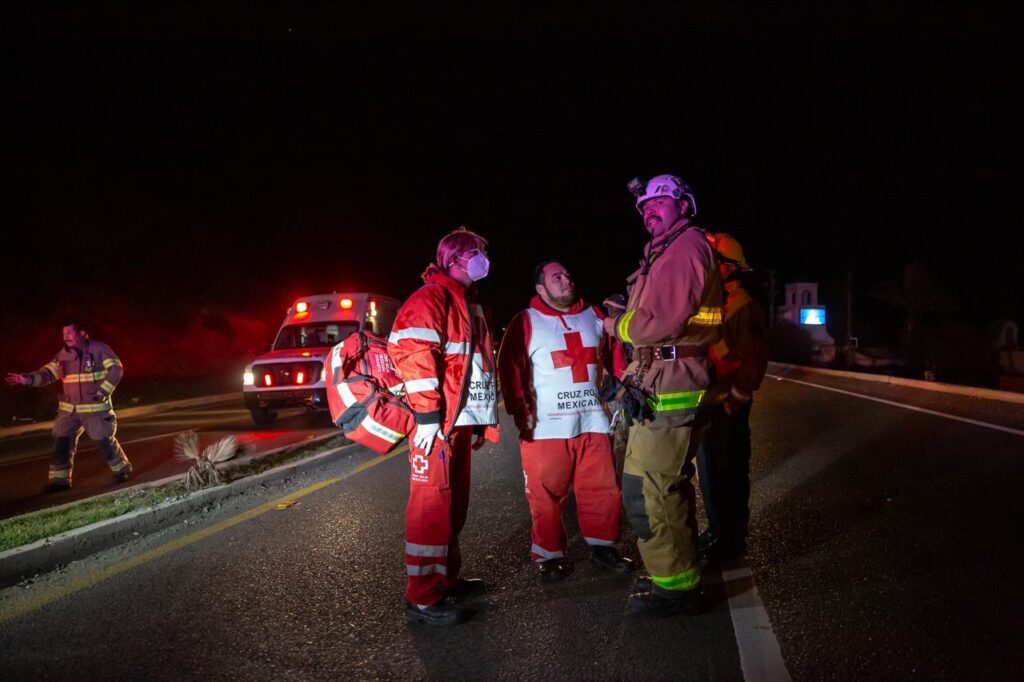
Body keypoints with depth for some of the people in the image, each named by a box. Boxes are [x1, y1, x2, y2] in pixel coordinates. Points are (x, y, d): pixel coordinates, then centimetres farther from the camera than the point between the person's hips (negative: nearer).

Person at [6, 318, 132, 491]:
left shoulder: (99, 349, -9)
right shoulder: (63, 355, 5)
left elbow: (116, 369, -11)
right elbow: (47, 373, 2)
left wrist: (102, 392, -16)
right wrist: (27, 379, -16)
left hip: (95, 408, -5)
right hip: (69, 409, 5)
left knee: (104, 441, 1)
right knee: (61, 442, 0)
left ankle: (121, 469, 24)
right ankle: (59, 479, 9)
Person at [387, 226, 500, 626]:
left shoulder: (468, 304, 23)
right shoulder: (430, 298, -8)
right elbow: (413, 355, -19)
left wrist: (481, 421, 25)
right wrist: (427, 413, -24)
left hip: (461, 421, 10)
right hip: (436, 423, -10)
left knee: (454, 502, 15)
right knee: (432, 504, -8)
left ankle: (446, 578, 27)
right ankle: (423, 598, -4)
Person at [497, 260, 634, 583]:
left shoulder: (594, 317, 14)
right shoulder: (526, 322, 0)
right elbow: (510, 368, -5)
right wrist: (520, 411, -11)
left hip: (592, 421, 4)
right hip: (545, 427, -4)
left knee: (603, 490, 5)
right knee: (546, 496, 0)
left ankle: (603, 547, 21)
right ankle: (550, 556, 12)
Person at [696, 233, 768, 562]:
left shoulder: (744, 308, -15)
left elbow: (754, 361, -18)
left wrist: (734, 401, -16)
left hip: (727, 408, -9)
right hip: (705, 405, 9)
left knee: (729, 474, 1)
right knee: (708, 472, 17)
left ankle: (733, 539, 13)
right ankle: (716, 530, 31)